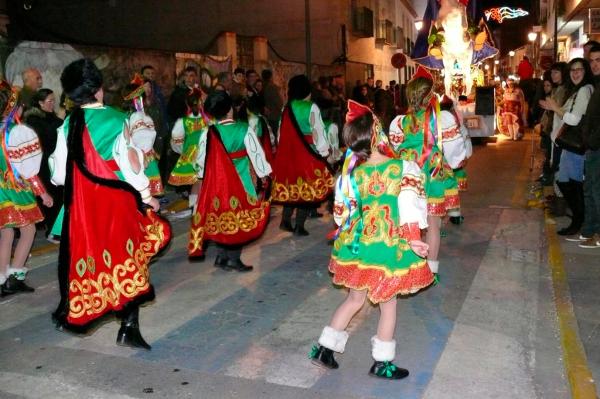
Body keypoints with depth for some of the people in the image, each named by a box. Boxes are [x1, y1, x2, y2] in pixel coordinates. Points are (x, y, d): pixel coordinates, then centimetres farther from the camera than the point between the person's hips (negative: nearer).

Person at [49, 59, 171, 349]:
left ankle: (70, 313, 33)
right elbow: (129, 165, -11)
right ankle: (128, 326, 4)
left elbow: (60, 174, 3)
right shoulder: (114, 120, -11)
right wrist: (147, 196, 0)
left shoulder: (68, 125, 1)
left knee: (83, 255, 18)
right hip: (116, 203, -4)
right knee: (125, 260, 3)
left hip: (80, 203, 4)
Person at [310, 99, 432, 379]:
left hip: (358, 244, 3)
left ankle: (324, 348, 27)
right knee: (388, 304, 14)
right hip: (390, 246, -3)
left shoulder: (352, 175, -5)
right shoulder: (405, 168, -13)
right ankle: (381, 362, 26)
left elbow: (341, 214, 2)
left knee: (355, 299, 22)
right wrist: (413, 238, -22)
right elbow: (411, 202, -23)